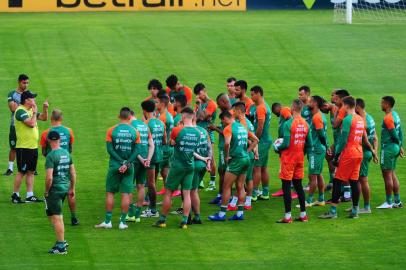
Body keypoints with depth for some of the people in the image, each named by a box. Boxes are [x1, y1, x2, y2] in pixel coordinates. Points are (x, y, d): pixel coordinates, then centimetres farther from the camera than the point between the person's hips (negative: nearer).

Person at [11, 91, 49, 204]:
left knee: (31, 171, 10)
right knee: (22, 172, -5)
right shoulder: (20, 111, -15)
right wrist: (34, 112, -12)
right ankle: (15, 195, 2)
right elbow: (31, 123, -26)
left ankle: (30, 195, 14)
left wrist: (45, 109, 3)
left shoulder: (31, 110, 13)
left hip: (33, 147, 9)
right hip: (23, 148, -9)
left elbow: (44, 118, 20)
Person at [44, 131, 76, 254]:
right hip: (65, 188, 8)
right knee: (51, 214, 21)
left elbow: (49, 178, -20)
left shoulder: (51, 156, -16)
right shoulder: (66, 153, 6)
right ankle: (61, 241, 22)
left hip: (55, 189, -8)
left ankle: (61, 246, 3)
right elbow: (73, 173, 12)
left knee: (57, 218, 0)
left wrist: (46, 191, -7)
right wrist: (72, 189, 22)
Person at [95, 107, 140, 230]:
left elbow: (110, 149, -9)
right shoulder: (135, 132, -1)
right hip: (129, 168, 1)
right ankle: (123, 222, 4)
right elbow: (136, 151, -6)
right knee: (126, 194, 4)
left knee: (110, 193, 7)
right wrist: (127, 163, -11)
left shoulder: (112, 130, -4)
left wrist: (122, 162, -9)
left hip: (114, 166, -1)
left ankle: (108, 221, 5)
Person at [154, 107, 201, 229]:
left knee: (168, 192, 6)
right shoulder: (197, 133, -2)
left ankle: (162, 220, 12)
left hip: (177, 165, -4)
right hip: (190, 166, 4)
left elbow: (172, 143, 2)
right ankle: (184, 221, 3)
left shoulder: (177, 130, -15)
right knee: (187, 194, 6)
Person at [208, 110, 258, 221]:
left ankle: (222, 213, -1)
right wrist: (246, 151, 14)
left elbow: (227, 143, -26)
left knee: (226, 187, -2)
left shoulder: (228, 128, -10)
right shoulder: (242, 127, 14)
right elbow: (255, 140, 19)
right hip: (246, 158, 8)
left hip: (236, 159, -8)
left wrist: (227, 156, -12)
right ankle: (240, 213, 12)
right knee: (240, 187, 11)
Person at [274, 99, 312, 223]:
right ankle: (303, 214, 17)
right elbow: (309, 144, 6)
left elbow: (286, 144, -20)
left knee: (286, 186, -2)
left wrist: (277, 148, -1)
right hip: (300, 158, 6)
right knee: (298, 185, 15)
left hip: (288, 158, -6)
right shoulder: (305, 124, 3)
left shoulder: (288, 123, -17)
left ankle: (288, 216, -4)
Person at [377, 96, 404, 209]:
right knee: (392, 174, 14)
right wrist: (400, 146, 13)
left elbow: (394, 134, -19)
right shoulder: (395, 115, 12)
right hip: (394, 147, 10)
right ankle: (397, 201, 17)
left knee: (387, 174, -4)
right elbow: (400, 132, 14)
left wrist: (399, 145, -3)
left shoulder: (388, 118, -18)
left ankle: (389, 202, -1)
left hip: (388, 148, -10)